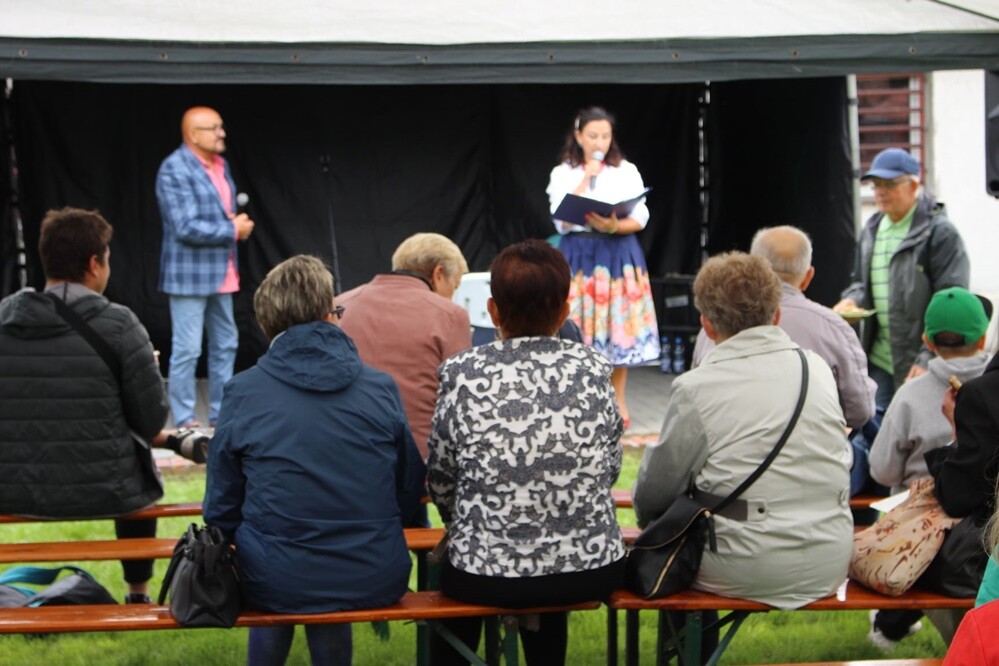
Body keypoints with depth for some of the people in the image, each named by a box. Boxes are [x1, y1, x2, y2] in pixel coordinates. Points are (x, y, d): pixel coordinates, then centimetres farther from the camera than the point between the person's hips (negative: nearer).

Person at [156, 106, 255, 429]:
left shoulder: (220, 165, 11)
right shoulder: (174, 169, -15)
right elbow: (186, 227, -21)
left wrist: (237, 223, -1)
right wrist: (233, 230, -14)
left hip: (220, 273, 9)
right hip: (190, 272, -9)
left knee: (225, 345, 13)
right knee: (187, 350, -4)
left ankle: (220, 414, 23)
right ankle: (184, 421, 2)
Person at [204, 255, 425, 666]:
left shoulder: (242, 393, -6)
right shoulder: (382, 388, -2)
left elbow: (222, 509, -1)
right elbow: (410, 491, 6)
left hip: (277, 585, -1)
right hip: (377, 581, 1)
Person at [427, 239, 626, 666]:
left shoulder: (462, 374, -9)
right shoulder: (593, 369, -3)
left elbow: (441, 484, 0)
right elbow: (610, 472, 7)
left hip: (489, 577, -2)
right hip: (592, 572, 2)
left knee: (448, 569, 32)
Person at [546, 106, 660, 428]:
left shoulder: (627, 172, 6)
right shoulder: (563, 173, 5)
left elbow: (640, 220, 1)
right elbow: (562, 220, -7)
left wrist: (612, 226, -18)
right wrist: (587, 179, -10)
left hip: (619, 254, 1)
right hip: (578, 254, -1)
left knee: (620, 325, 0)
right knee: (579, 328, -4)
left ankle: (618, 403, 9)